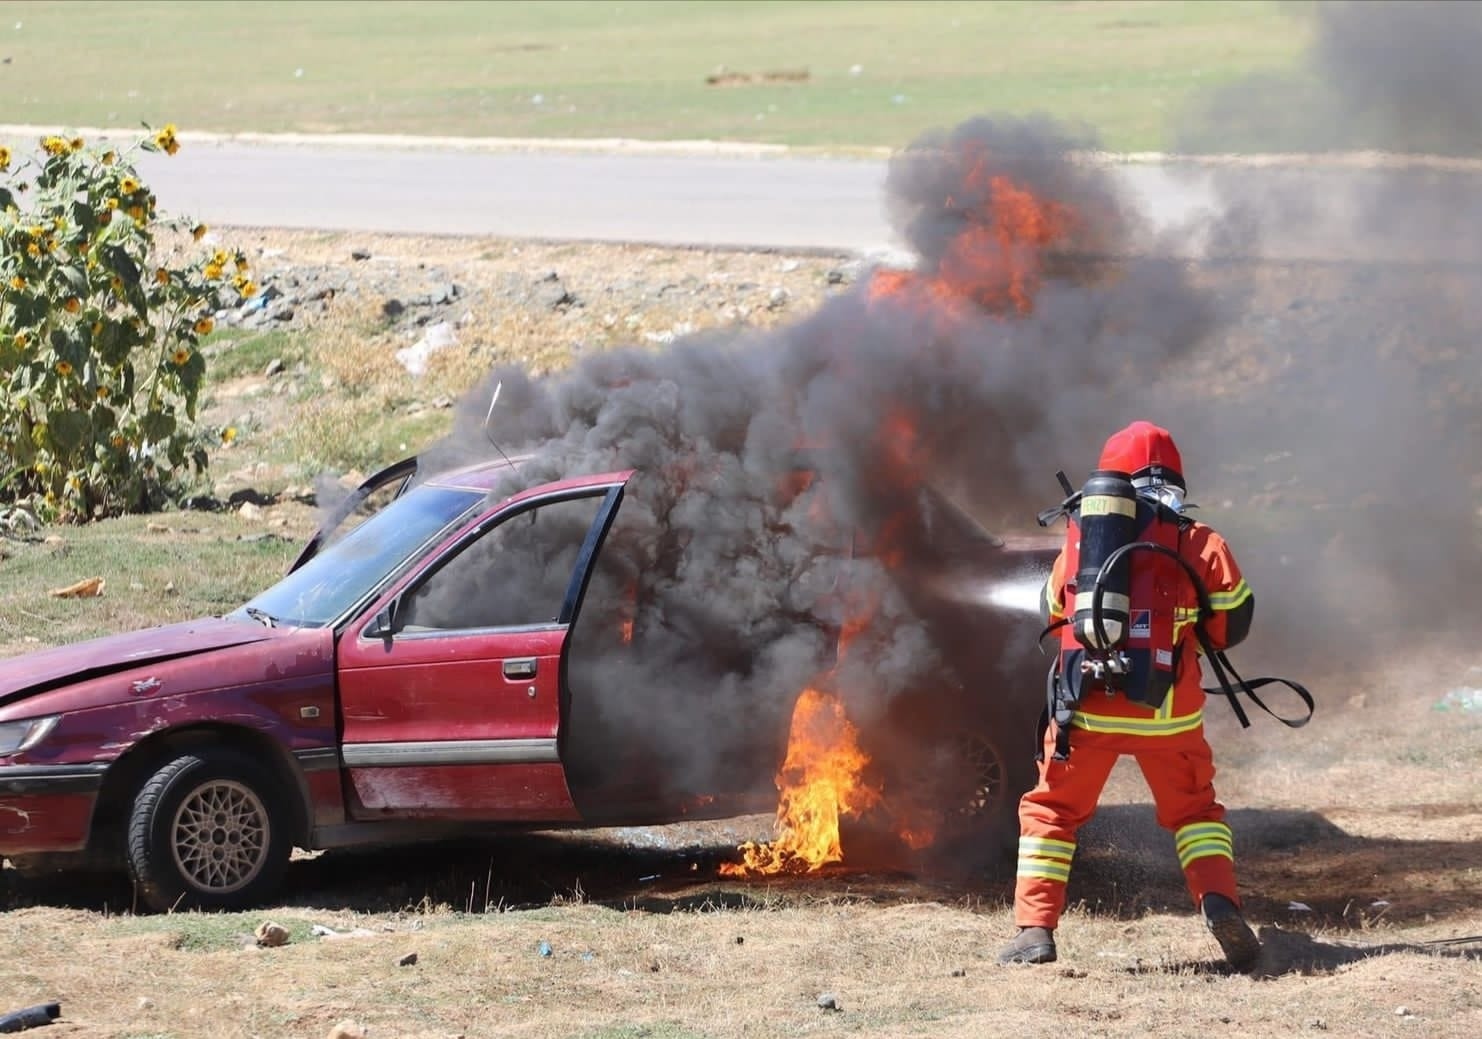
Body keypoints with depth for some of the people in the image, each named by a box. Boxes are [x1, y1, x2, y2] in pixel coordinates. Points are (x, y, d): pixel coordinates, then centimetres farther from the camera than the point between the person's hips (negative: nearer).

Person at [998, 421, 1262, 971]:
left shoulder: (1082, 539, 6)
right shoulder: (1202, 546, 1)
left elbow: (1055, 609, 20)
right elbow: (1231, 625, 4)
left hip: (1087, 707, 0)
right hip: (1168, 712, 0)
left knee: (1050, 812, 15)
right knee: (1194, 810, 19)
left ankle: (1034, 930, 5)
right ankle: (1219, 901, -3)